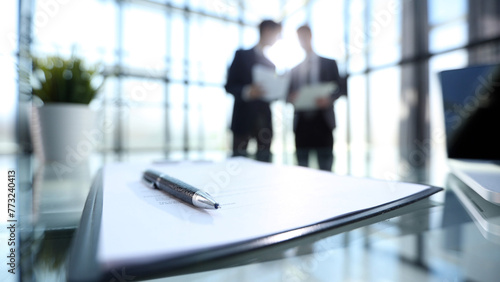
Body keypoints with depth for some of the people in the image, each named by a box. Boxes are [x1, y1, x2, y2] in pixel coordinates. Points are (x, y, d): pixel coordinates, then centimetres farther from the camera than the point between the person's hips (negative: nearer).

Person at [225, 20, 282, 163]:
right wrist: (247, 92, -22)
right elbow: (229, 86, -4)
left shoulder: (271, 64, 20)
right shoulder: (242, 55, 3)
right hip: (244, 120, -5)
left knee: (264, 162, 3)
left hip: (264, 122, 5)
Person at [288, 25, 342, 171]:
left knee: (325, 169, -2)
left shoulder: (329, 63, 13)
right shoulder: (294, 69, 20)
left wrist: (329, 99, -16)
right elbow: (289, 95, 15)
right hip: (301, 124, 3)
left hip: (322, 122, -2)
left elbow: (338, 88, 6)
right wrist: (291, 98, -9)